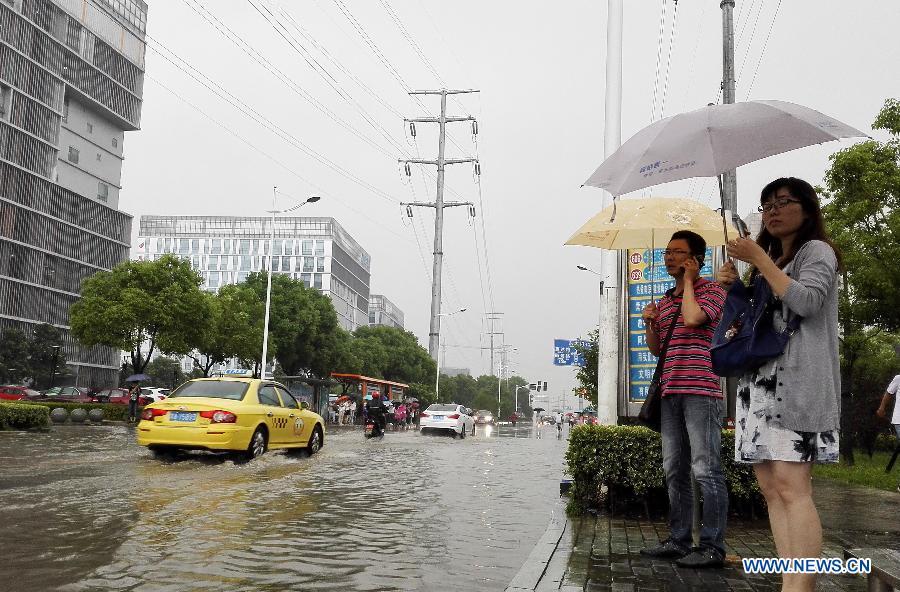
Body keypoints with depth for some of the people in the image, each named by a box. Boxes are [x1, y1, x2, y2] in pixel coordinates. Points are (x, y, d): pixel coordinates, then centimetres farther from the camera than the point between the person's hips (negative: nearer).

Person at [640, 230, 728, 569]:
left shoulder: (711, 290, 0)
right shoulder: (665, 301, 21)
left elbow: (692, 318, -21)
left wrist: (688, 280, -7)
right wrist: (649, 324, 5)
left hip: (701, 392, -8)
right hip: (670, 393, 8)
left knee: (706, 471, -6)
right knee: (674, 471, 10)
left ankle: (713, 547, -1)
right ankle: (679, 541, 18)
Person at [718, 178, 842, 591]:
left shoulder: (816, 250, 5)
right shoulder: (767, 263, 27)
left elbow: (806, 301, -13)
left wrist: (759, 258, -10)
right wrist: (733, 287, 11)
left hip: (796, 378, -8)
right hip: (756, 379, 8)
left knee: (791, 485, -16)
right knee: (770, 487, 1)